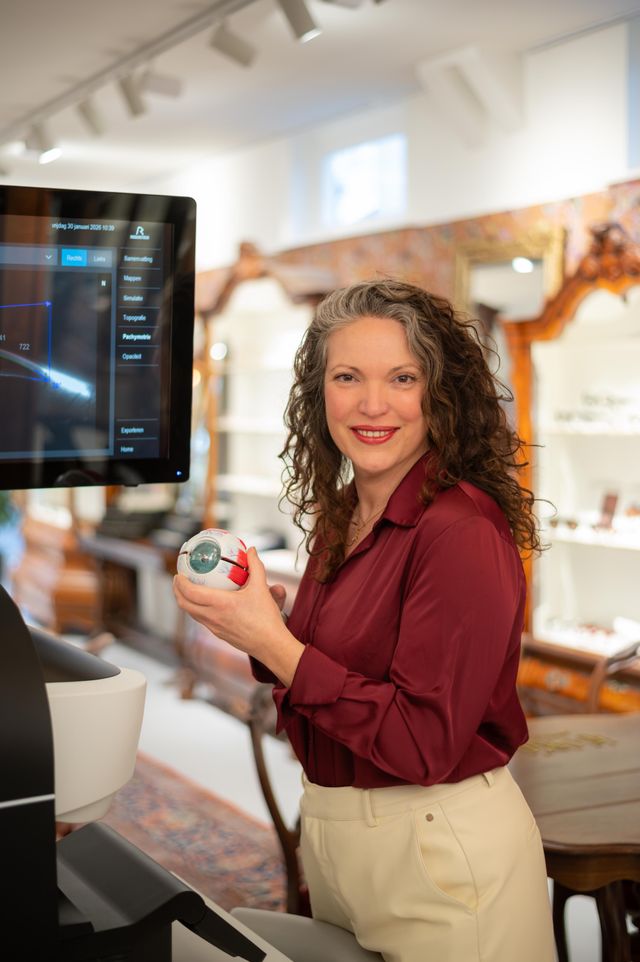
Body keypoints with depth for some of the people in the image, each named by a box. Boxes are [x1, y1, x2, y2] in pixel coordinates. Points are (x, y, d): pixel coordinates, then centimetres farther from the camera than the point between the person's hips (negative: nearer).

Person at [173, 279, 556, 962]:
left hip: (439, 851, -8)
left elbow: (425, 745, -24)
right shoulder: (338, 517, 3)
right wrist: (261, 617, -7)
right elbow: (348, 674, 9)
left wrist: (276, 645, -25)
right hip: (330, 830, 8)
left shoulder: (461, 528, -21)